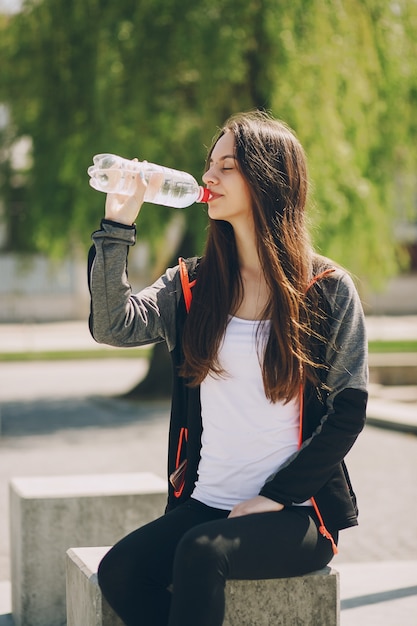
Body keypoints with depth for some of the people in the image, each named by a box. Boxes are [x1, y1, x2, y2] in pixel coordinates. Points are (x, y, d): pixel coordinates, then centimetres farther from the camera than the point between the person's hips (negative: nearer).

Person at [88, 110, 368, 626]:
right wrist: (118, 225, -10)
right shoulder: (191, 284, 10)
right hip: (207, 503, 4)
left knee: (201, 553, -31)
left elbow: (347, 413, -2)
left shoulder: (328, 291, -1)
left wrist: (275, 497, -9)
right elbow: (113, 326, -6)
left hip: (297, 514, -4)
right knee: (119, 572, -22)